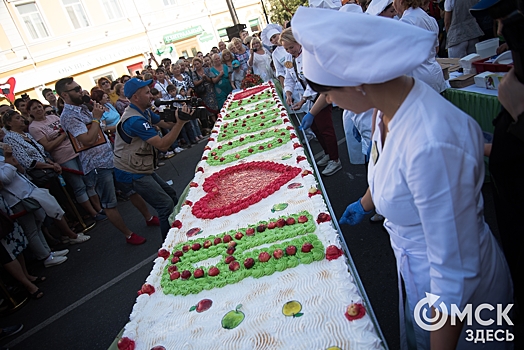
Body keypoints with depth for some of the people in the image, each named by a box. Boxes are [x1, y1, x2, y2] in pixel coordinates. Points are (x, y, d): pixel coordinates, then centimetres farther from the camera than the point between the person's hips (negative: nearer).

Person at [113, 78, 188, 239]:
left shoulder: (144, 111, 7)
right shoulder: (135, 120, -26)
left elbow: (167, 124, 4)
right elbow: (162, 145, -30)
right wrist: (180, 122, -29)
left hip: (142, 169, 10)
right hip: (131, 174, -10)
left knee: (171, 195, 16)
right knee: (166, 205, -11)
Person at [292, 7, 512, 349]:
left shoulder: (430, 145, -40)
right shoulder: (395, 102, -12)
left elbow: (454, 275, -31)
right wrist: (364, 204, 26)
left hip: (458, 293, -7)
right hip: (414, 263, 7)